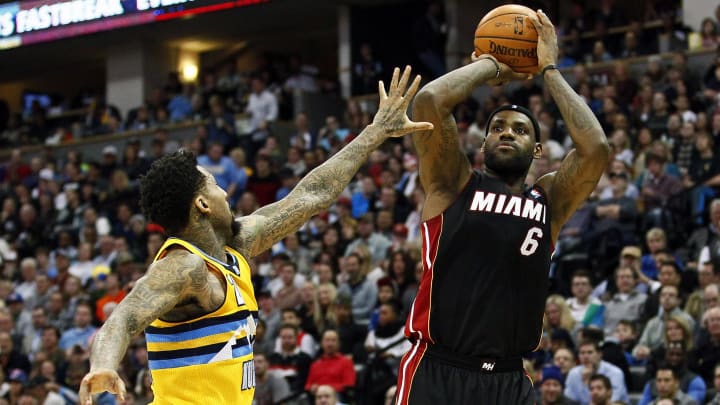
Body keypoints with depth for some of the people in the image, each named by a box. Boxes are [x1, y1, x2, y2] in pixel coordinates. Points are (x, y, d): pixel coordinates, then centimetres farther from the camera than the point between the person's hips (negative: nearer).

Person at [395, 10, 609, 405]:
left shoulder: (549, 200, 11)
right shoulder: (454, 184, 4)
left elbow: (595, 147, -6)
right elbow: (428, 101, -11)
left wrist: (549, 69, 3)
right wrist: (492, 66, 4)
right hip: (437, 372, -3)